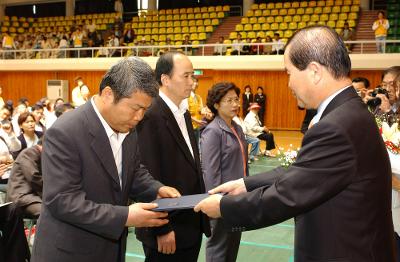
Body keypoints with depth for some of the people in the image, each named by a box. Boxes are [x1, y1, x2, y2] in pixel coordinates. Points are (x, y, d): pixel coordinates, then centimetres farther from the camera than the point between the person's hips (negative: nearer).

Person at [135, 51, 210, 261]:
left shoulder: (184, 112, 10)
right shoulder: (150, 116, -17)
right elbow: (150, 176, -19)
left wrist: (200, 217, 11)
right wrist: (161, 229, -17)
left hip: (191, 226, 8)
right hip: (167, 231, -8)